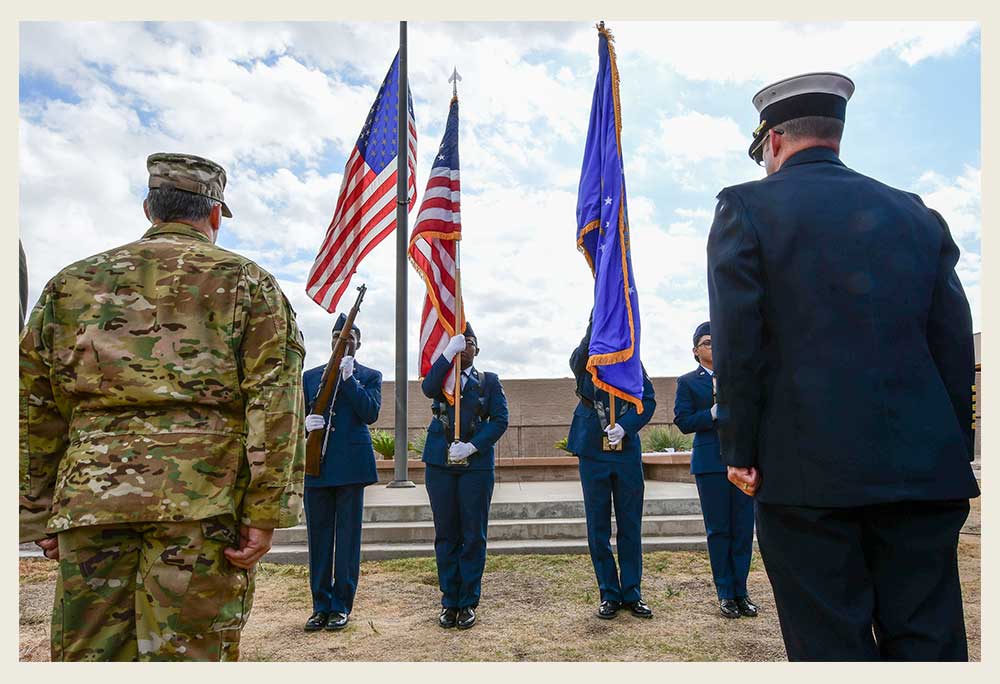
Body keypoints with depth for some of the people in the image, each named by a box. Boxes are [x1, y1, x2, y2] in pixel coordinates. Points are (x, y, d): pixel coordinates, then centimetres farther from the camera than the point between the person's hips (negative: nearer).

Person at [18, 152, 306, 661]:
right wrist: (265, 514, -7)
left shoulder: (73, 281, 16)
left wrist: (39, 514, 20)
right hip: (204, 500, -3)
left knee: (88, 655, 11)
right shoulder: (246, 281, 6)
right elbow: (275, 404, -6)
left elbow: (34, 408, 15)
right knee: (187, 653, 2)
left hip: (90, 499, 4)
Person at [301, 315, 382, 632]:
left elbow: (371, 413, -8)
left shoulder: (370, 376, 7)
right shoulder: (310, 376, 14)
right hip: (316, 464, 3)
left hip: (352, 464, -2)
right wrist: (306, 422, -10)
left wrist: (348, 379, -14)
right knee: (318, 536, 7)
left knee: (348, 536, 3)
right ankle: (321, 605, 18)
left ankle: (341, 606, 13)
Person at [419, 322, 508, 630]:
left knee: (474, 536, 3)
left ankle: (468, 602, 15)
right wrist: (448, 353, -19)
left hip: (476, 464, -1)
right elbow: (428, 388, -14)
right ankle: (449, 601, 18)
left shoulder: (489, 381, 9)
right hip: (440, 464, 1)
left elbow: (500, 420, -2)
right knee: (446, 535, 7)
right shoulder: (441, 376, 10)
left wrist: (472, 446, -13)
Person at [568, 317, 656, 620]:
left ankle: (631, 593, 20)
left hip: (627, 452, 1)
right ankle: (609, 595, 18)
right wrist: (597, 324, -33)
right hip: (593, 454, -1)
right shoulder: (585, 361, 1)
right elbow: (578, 360, -22)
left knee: (630, 526, 8)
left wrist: (625, 426, -18)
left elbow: (648, 399, -2)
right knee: (598, 528, 5)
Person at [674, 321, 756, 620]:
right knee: (718, 530, 4)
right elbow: (683, 422, -5)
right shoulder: (687, 382, 5)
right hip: (710, 462, -3)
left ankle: (740, 591, 17)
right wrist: (715, 413, -16)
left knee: (743, 528, 5)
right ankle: (725, 594, 15)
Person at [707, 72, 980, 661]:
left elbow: (736, 343, -9)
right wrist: (954, 453, 14)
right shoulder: (916, 214, 13)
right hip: (924, 471, 5)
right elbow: (955, 346, 9)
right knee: (928, 642, 11)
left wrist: (739, 452, -3)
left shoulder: (745, 208, -1)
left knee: (832, 644, 4)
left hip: (807, 472, -4)